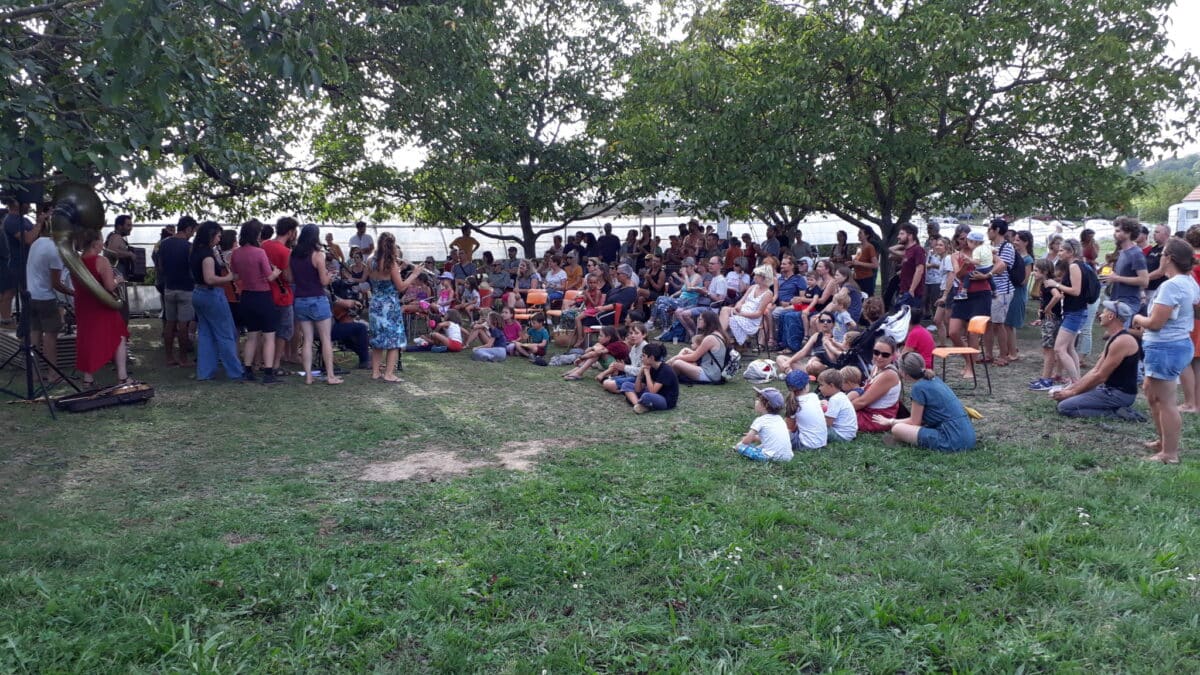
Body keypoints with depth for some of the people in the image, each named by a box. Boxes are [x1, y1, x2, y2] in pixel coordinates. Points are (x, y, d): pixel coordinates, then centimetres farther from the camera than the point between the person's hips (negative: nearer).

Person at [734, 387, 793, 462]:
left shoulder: (760, 420, -2)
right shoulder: (780, 419, 18)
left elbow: (747, 441, 0)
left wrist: (739, 444, 21)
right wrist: (754, 437, 37)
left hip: (772, 457, -7)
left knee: (740, 447, 1)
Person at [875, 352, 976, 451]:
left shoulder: (919, 387, -10)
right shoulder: (935, 379, 14)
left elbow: (914, 422, -1)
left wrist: (890, 421, 13)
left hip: (954, 440, -9)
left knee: (896, 429, -8)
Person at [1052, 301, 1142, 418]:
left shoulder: (1122, 341, -20)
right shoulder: (1113, 339, 13)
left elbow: (1100, 376, -19)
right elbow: (1095, 371, 14)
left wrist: (1072, 392, -11)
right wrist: (1071, 388, 5)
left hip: (1120, 394, -10)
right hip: (1111, 389, 10)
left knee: (1065, 407, -18)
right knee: (1064, 397, 14)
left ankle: (1114, 413, -10)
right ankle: (1115, 408, 9)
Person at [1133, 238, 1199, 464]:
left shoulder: (1170, 286, -23)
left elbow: (1155, 323, -24)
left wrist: (1139, 319, -1)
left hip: (1165, 347, -10)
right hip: (1181, 343, 10)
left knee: (1165, 401, -2)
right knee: (1152, 393, 22)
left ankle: (1170, 453, 5)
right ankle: (1163, 441, 33)